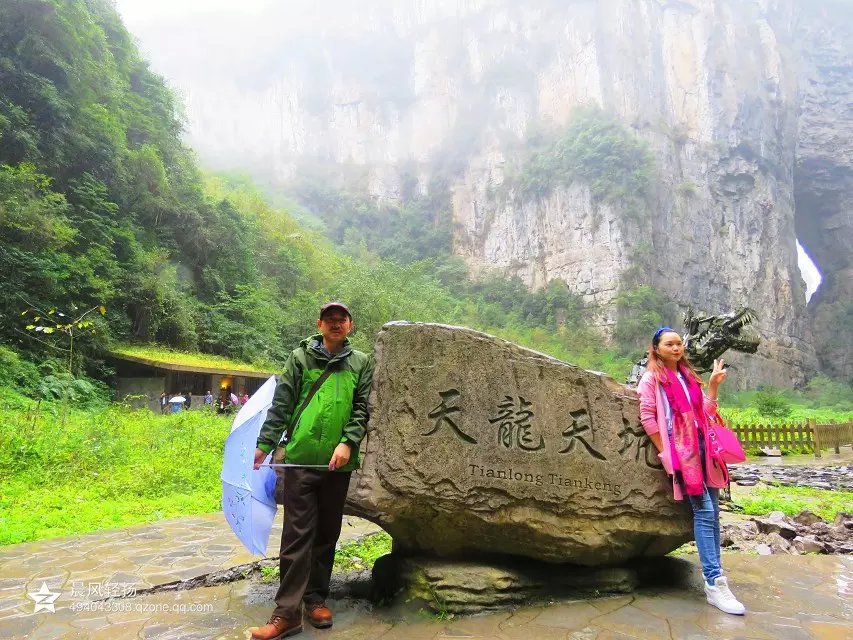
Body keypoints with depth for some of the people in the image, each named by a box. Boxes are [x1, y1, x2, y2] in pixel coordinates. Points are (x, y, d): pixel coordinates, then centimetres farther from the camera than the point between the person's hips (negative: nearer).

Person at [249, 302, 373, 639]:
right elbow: (282, 403, 3)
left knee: (327, 533, 12)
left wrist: (348, 442, -11)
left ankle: (316, 598, 26)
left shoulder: (361, 363, 8)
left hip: (338, 462, 2)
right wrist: (264, 444, -1)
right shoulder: (300, 357, 5)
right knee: (297, 534, -2)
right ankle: (287, 611, 4)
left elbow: (362, 408, 2)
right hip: (301, 457, -2)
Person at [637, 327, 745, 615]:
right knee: (704, 511, -12)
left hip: (703, 447, 7)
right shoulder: (651, 378, -1)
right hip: (680, 450, -7)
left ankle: (713, 577, 12)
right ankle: (715, 583, -10)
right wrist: (665, 452, -11)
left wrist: (713, 385, 3)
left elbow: (706, 413, 15)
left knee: (712, 512, 5)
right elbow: (647, 417, -8)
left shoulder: (689, 376, 19)